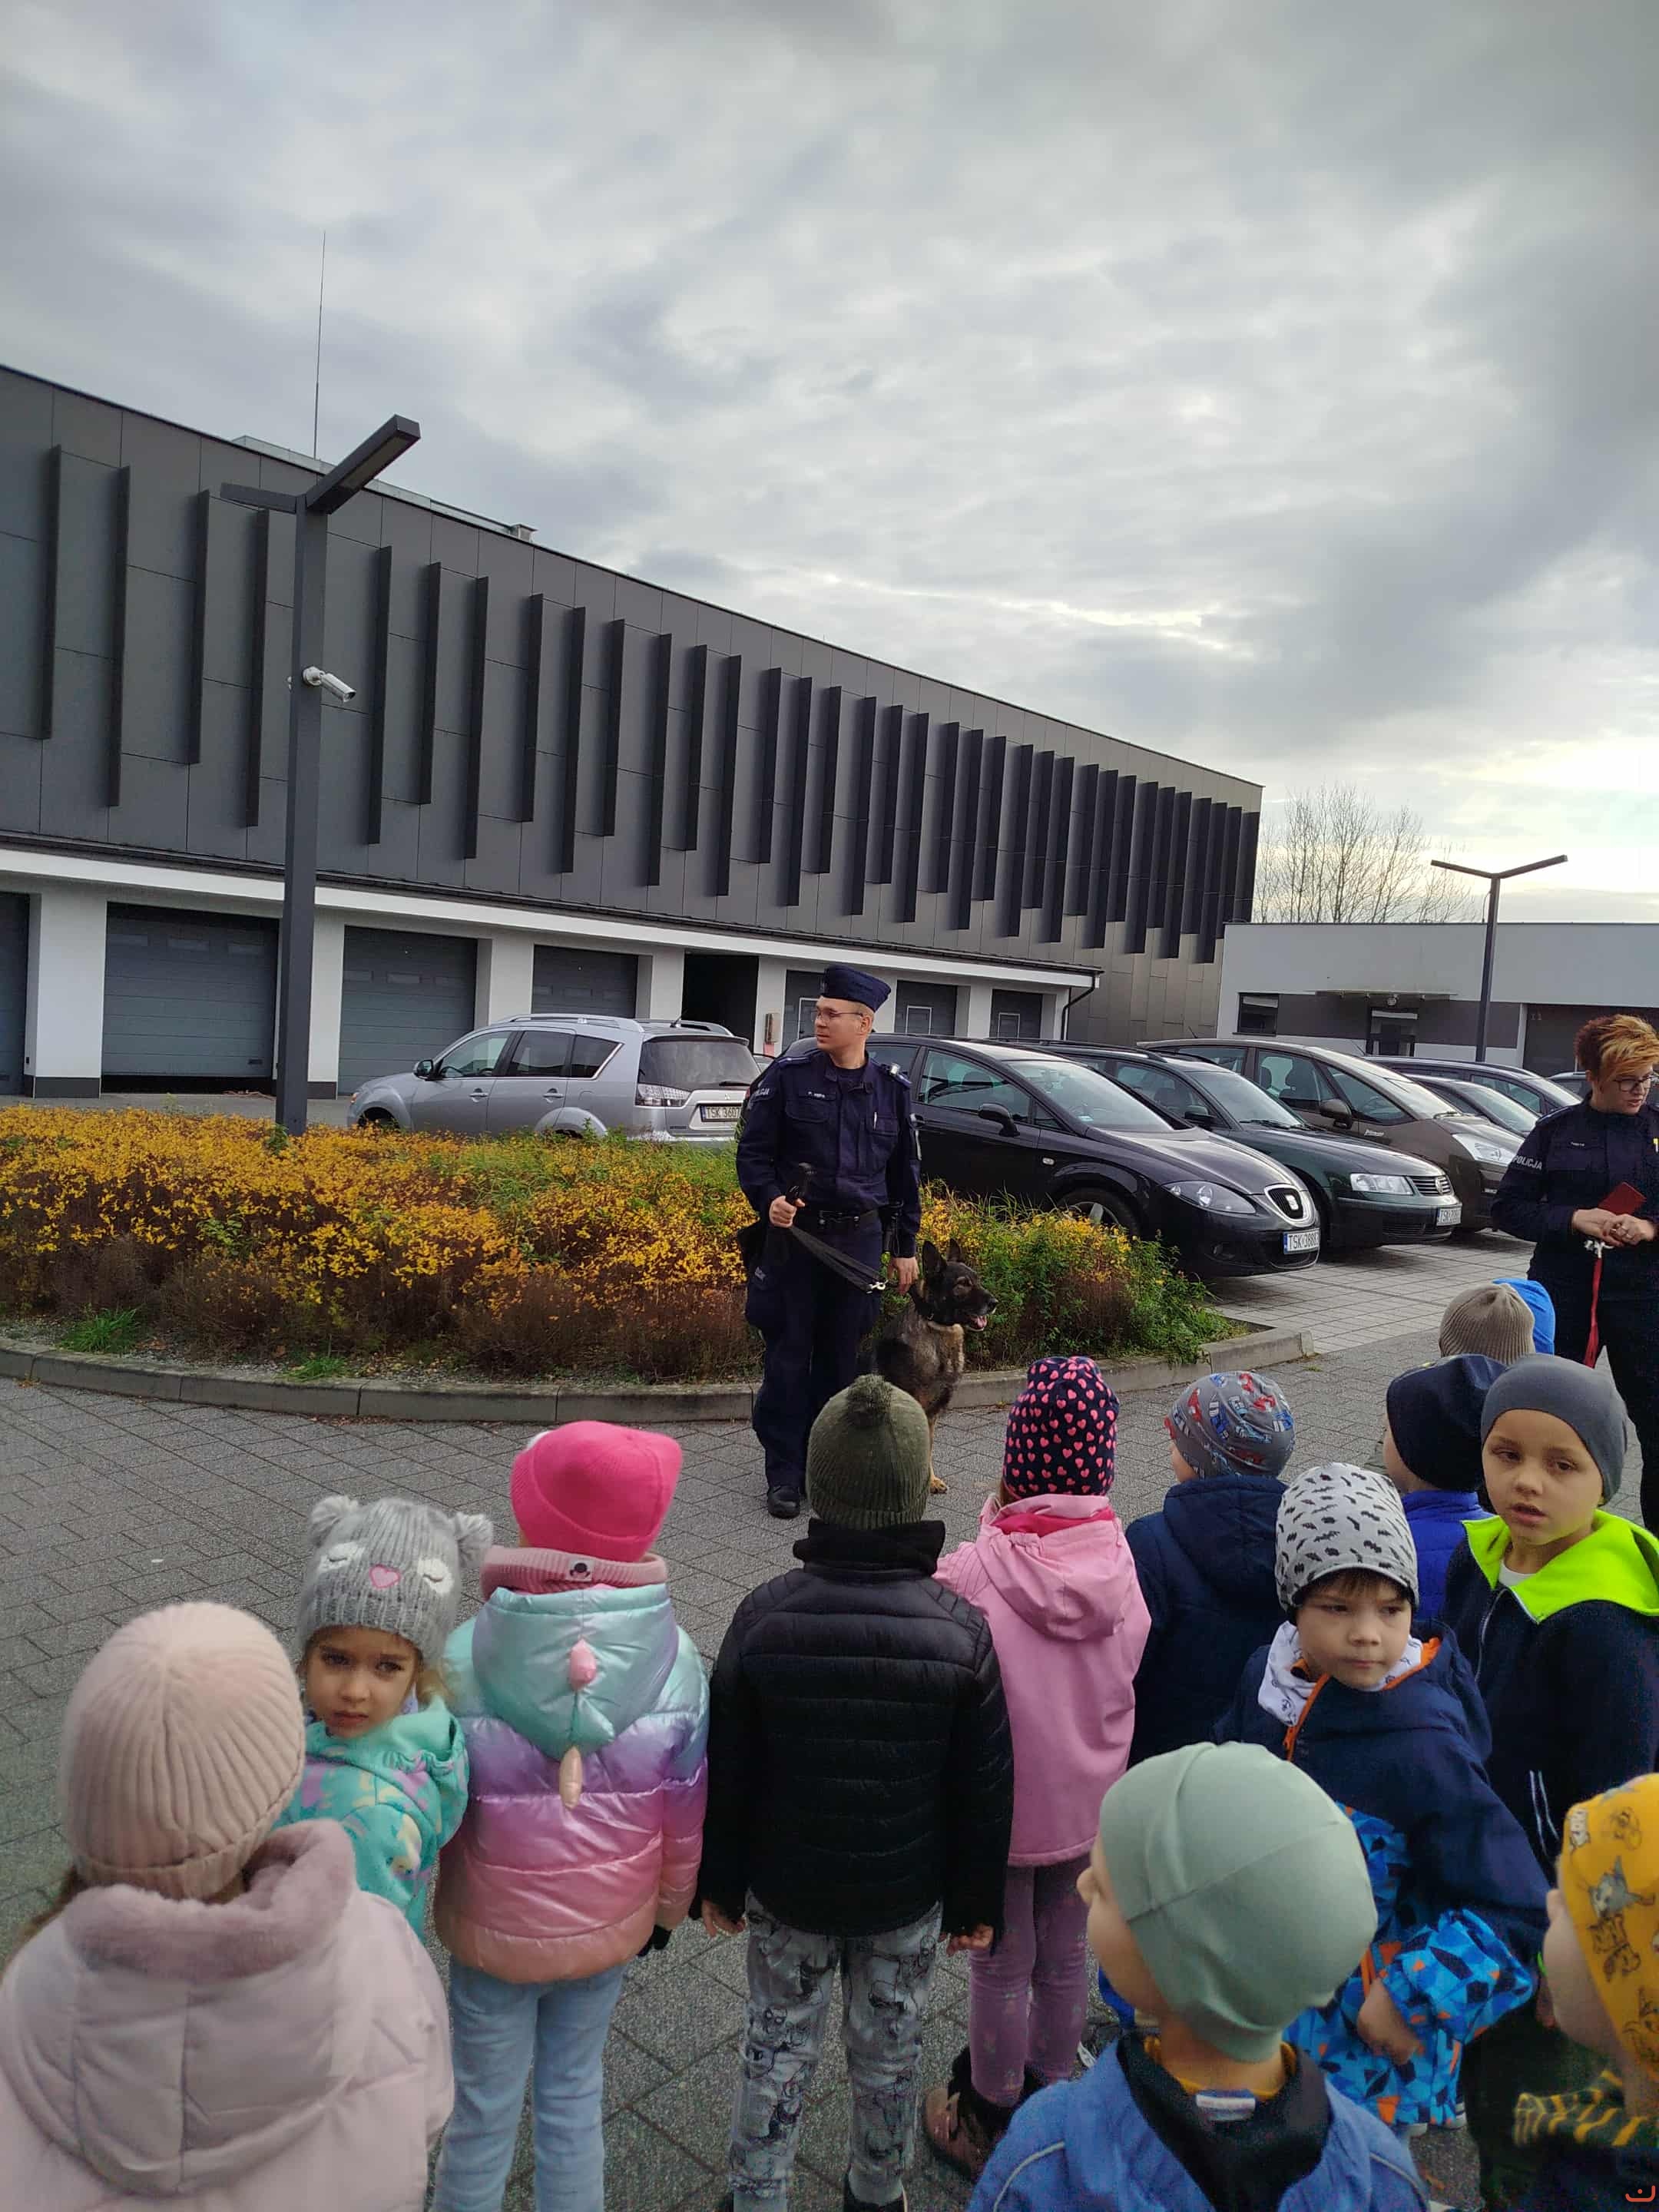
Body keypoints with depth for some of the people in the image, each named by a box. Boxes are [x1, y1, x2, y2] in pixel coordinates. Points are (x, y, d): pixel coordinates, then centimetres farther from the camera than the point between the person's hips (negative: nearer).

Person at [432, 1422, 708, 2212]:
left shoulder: (467, 1658, -27)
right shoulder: (672, 1658, -20)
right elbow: (685, 1814, -7)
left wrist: (417, 1911, 5)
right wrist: (668, 1907, 11)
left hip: (492, 1930, -1)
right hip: (609, 1926, 2)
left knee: (483, 2112, 21)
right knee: (574, 2096, 24)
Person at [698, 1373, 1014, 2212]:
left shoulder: (764, 1616, -20)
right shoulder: (960, 1628, -20)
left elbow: (726, 1773, -9)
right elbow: (985, 1788, -10)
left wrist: (720, 1882, 6)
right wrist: (975, 1903, 5)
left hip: (785, 1890, 0)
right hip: (908, 1897, 1)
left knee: (777, 2049, 21)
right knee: (889, 2053, 23)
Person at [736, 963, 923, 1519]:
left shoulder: (892, 1089, 6)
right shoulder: (787, 1078, -2)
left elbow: (905, 1173, 13)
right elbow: (752, 1151, 1)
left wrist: (905, 1246, 12)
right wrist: (769, 1199, -18)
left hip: (860, 1240, 2)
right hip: (794, 1235, -2)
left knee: (843, 1359, 9)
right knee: (787, 1358, 3)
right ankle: (784, 1474, 14)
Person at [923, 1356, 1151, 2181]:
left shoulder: (978, 1572, -29)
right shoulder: (1119, 1565, -18)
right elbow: (1123, 1680, -2)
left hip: (1001, 1800, -3)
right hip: (1087, 1798, 3)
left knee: (1002, 1966, 18)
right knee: (1065, 1956, 24)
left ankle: (993, 2120, 39)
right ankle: (1049, 2095, 45)